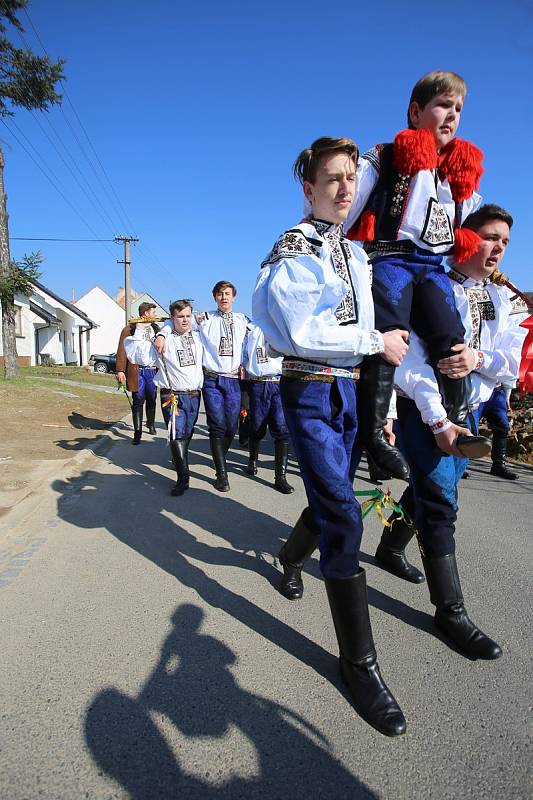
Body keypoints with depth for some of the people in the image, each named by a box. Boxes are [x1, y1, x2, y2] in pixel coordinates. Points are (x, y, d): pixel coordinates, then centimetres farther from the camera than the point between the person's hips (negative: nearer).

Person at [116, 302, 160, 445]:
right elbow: (122, 351, -6)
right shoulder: (129, 330, -2)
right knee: (138, 402, 0)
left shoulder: (156, 329, 13)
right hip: (137, 371, -4)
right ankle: (137, 433, 6)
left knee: (152, 400, 12)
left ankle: (150, 424, 34)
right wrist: (120, 370, -15)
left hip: (153, 370, 4)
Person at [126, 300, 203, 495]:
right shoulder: (164, 340, -2)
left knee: (187, 434, 15)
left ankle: (179, 462, 36)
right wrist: (139, 331, -9)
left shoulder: (198, 338, 11)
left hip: (194, 396, 5)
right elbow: (136, 355, -5)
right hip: (174, 396, -5)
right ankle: (183, 478, -7)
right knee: (177, 436, -11)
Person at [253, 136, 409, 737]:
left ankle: (290, 556, 50)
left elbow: (380, 339, 16)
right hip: (310, 394, -7)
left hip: (350, 392, 8)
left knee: (332, 501, 18)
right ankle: (359, 662, 2)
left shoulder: (356, 254, 16)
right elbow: (302, 330, -21)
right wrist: (375, 342, -13)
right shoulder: (293, 249, -7)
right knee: (342, 518, -11)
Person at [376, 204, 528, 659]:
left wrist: (478, 358, -26)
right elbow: (414, 360, -19)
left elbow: (512, 365, -5)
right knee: (440, 502, -8)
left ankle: (390, 549, 43)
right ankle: (450, 611, 3)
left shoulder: (509, 302, 7)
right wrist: (439, 422, -22)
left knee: (428, 487, 19)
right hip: (425, 409, -6)